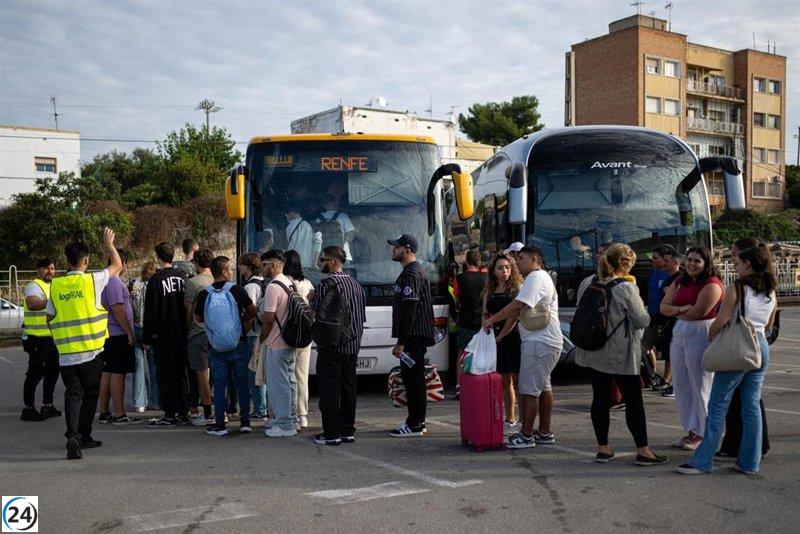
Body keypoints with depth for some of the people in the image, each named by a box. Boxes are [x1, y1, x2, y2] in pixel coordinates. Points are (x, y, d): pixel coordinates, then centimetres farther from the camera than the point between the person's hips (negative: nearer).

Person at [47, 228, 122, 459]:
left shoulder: (55, 285, 3)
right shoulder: (92, 280, -8)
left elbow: (50, 318, 11)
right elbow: (117, 265, 8)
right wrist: (109, 244, 21)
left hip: (65, 351, 2)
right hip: (91, 350, -2)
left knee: (72, 393, 4)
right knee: (90, 394, 13)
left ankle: (73, 435, -14)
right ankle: (84, 436, 20)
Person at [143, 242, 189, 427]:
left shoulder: (157, 279, -12)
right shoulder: (182, 277, 5)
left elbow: (151, 311, -11)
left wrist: (147, 337, -5)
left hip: (163, 335, -6)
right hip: (181, 334, 6)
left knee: (165, 375, 0)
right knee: (180, 373, 12)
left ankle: (169, 414, 2)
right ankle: (183, 412, 16)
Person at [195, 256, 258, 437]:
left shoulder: (203, 295, -5)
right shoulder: (237, 290, -8)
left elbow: (199, 318, 9)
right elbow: (252, 311, 1)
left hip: (216, 348, 1)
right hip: (239, 345, 0)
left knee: (219, 385, 7)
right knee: (242, 383, 10)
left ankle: (220, 425, 8)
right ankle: (245, 422, 12)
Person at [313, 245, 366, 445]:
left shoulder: (326, 285, -13)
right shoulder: (355, 284, 12)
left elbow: (316, 316, -14)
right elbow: (362, 316, 14)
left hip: (331, 346, -7)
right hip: (352, 346, 7)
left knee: (329, 389, -1)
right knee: (348, 387, 11)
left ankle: (331, 434, 2)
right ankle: (348, 431, 16)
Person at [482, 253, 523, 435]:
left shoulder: (517, 288, -5)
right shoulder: (489, 291, 12)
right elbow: (485, 315, 17)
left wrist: (500, 336, -9)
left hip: (514, 338, -5)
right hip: (495, 339, 6)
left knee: (518, 381, -4)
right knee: (505, 381, 12)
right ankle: (510, 421, 22)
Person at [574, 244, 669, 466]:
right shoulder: (626, 288, -15)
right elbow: (642, 321, -12)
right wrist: (637, 299, 5)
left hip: (594, 352, 6)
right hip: (620, 354, -6)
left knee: (600, 398, 9)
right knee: (634, 401, 3)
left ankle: (603, 448, 15)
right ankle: (643, 450, 6)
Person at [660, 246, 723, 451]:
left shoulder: (712, 284, -10)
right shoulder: (680, 282, 13)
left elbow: (698, 312, -18)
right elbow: (664, 307, 6)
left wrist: (675, 311, -2)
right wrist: (681, 309, -14)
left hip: (701, 335, -8)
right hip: (679, 334, 8)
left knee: (700, 387, 0)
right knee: (681, 385, 11)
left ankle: (701, 433, 11)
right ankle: (690, 430, 22)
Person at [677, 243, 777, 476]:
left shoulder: (737, 288, -12)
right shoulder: (771, 292, 8)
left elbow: (720, 322, -13)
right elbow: (768, 325, 17)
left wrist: (710, 335, 4)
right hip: (761, 347, 7)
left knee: (718, 405, -2)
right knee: (752, 406, 11)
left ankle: (702, 461, 1)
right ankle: (750, 462, 15)